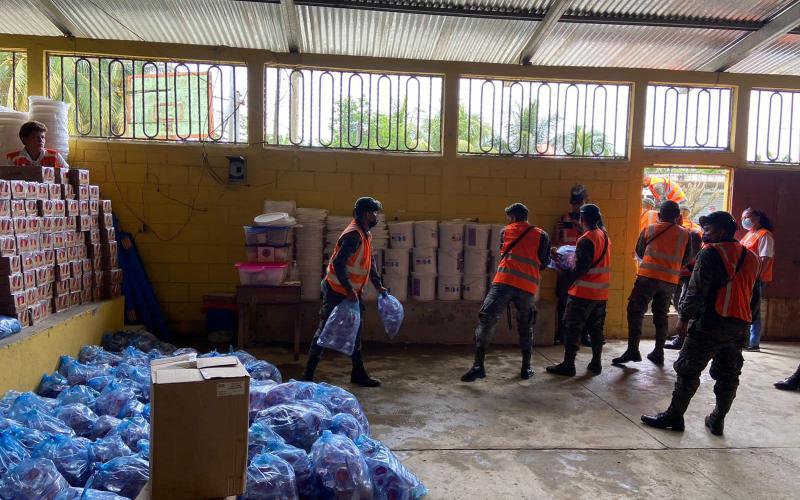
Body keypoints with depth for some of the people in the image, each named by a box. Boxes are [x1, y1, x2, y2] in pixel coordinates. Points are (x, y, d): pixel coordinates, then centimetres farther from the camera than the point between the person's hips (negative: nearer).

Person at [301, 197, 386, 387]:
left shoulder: (365, 235, 10)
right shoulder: (353, 235, -21)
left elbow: (370, 262, 20)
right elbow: (338, 264, -28)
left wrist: (378, 285, 18)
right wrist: (349, 290, -26)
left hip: (353, 292, 10)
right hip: (337, 292, -10)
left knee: (355, 332, 14)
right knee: (325, 331, -3)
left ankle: (358, 373, 25)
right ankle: (308, 375, 6)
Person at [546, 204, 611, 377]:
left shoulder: (586, 239, -15)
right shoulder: (605, 236, 10)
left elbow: (582, 267, -19)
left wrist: (569, 279, -8)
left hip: (584, 292, -8)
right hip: (601, 292, 8)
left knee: (572, 327, -2)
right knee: (596, 328, 15)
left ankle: (568, 364, -2)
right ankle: (596, 363, 20)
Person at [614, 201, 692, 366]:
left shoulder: (649, 230, 5)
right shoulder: (685, 234, 7)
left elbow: (639, 253, 15)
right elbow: (686, 260, 13)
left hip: (648, 276, -3)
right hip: (670, 280, 3)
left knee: (635, 312, -1)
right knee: (661, 316, 14)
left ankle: (632, 350, -11)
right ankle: (658, 353, 17)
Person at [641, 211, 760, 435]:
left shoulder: (711, 253, -10)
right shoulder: (750, 257, 14)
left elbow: (697, 290, -16)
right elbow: (754, 297, 19)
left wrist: (684, 317, -9)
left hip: (710, 324, -7)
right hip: (739, 328, 8)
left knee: (688, 370, 0)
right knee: (728, 375, 13)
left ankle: (674, 416, 4)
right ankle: (717, 421, 21)